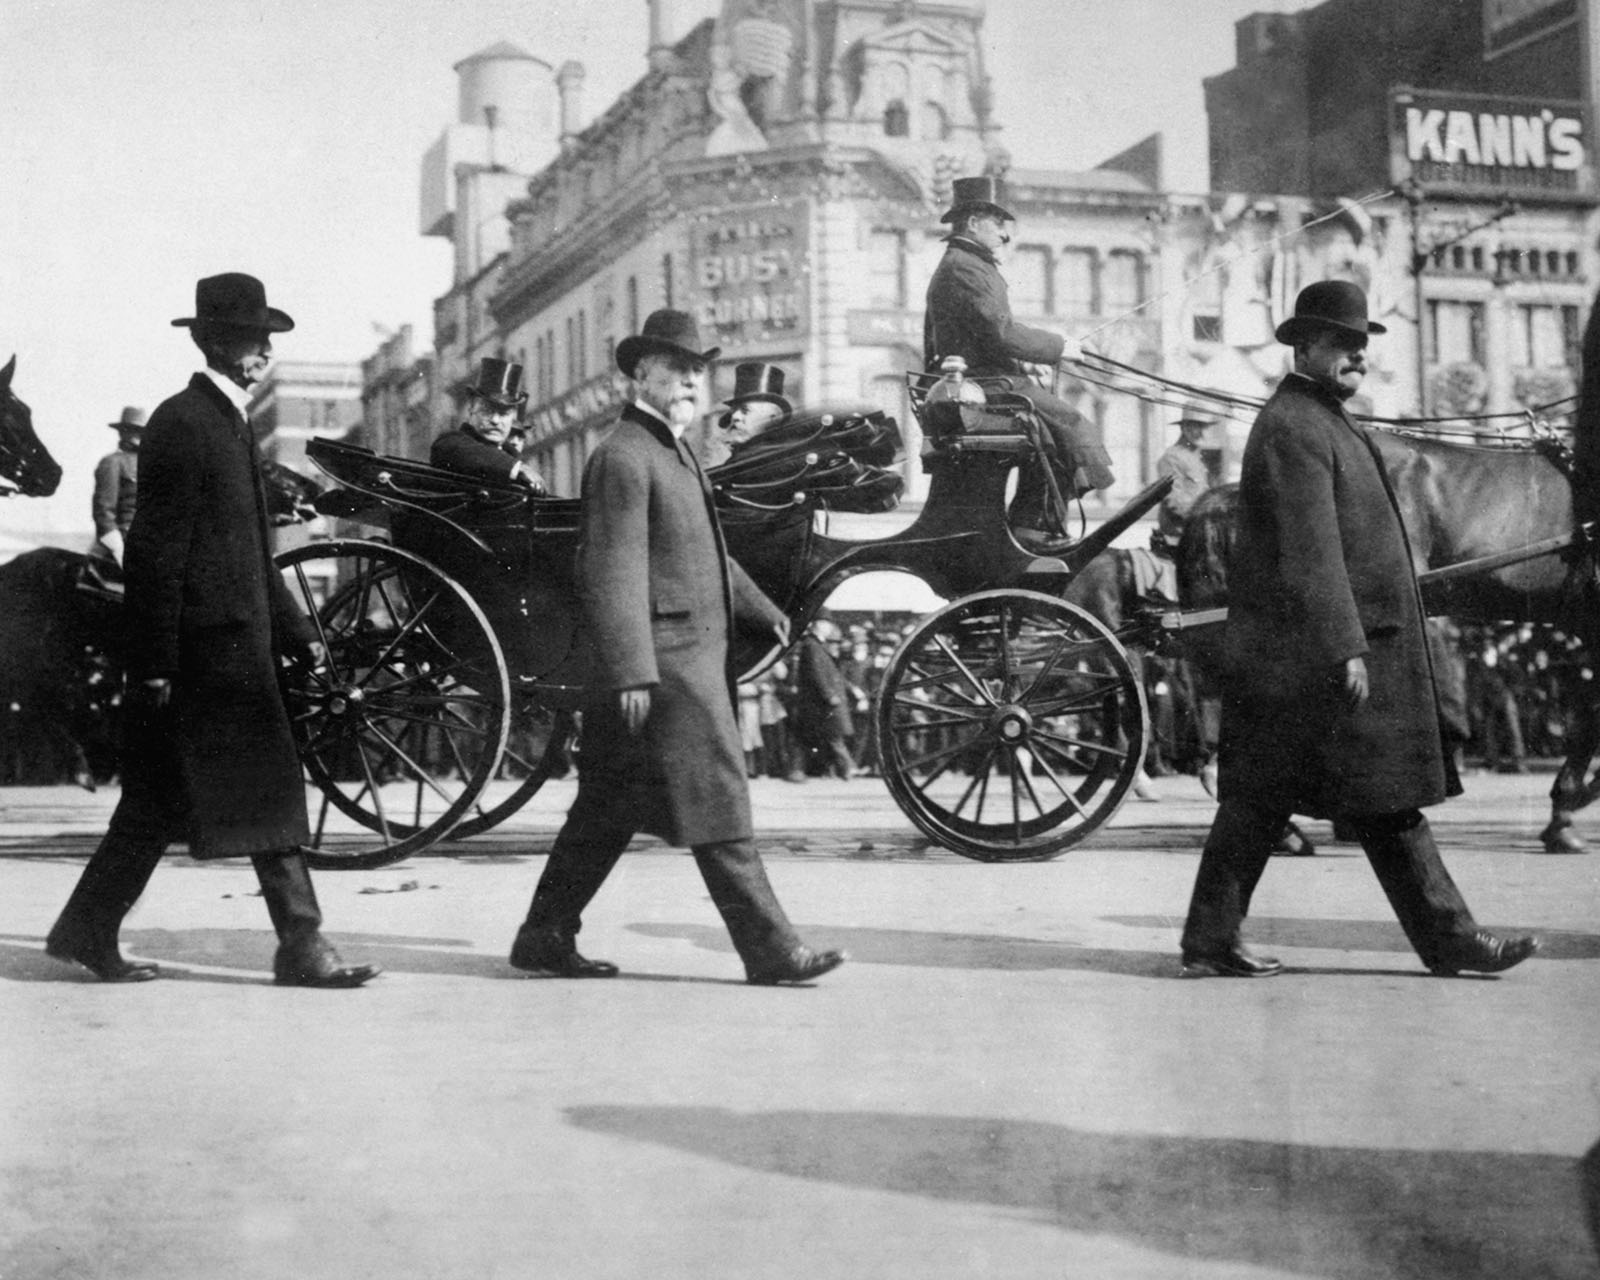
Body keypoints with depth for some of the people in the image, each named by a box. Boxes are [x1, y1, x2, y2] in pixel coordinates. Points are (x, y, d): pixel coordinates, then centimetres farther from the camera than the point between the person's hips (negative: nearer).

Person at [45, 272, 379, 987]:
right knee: (266, 793, -7)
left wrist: (296, 634, 18)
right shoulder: (182, 423, -12)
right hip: (207, 645, -10)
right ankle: (302, 947, -3)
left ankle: (87, 931, 20)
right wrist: (154, 662, -18)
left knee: (158, 802, 13)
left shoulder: (229, 421, 18)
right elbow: (155, 550, -16)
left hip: (235, 640, 10)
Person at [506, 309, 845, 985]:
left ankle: (545, 937, 18)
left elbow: (706, 551, 32)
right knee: (717, 799, -7)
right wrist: (632, 673, -23)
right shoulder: (623, 456, -11)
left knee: (608, 808, 12)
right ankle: (769, 948, -2)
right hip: (662, 659, -10)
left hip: (696, 654, 10)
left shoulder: (673, 452, 20)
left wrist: (765, 612, 35)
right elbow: (615, 573, -18)